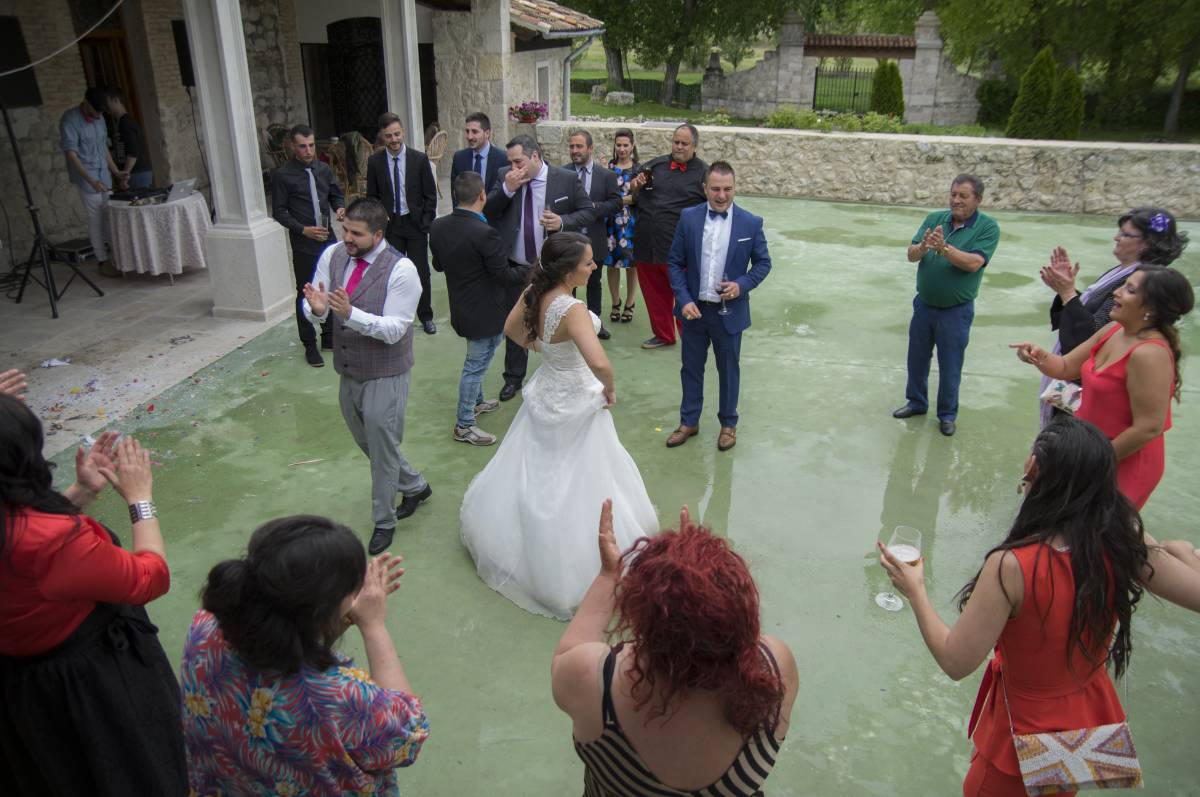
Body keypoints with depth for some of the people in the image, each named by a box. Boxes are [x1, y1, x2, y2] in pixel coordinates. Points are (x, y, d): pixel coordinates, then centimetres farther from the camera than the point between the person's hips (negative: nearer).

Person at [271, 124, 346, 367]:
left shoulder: (323, 169, 7)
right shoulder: (282, 175, -8)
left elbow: (336, 194, 18)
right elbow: (279, 212, -6)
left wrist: (340, 208, -5)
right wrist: (304, 229, -17)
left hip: (327, 239, 5)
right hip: (303, 244, -5)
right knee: (306, 293, 2)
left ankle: (329, 336, 29)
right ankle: (309, 345, 13)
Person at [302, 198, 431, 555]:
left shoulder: (401, 270, -21)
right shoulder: (332, 255, -4)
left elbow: (394, 330, -24)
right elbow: (312, 310, -1)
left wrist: (351, 313, -37)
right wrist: (316, 308, -26)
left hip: (385, 377, -7)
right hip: (348, 373, 7)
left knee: (383, 448, 7)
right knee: (367, 442, 22)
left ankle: (384, 522, 28)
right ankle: (415, 486, 47)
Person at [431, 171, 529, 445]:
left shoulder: (439, 227, -5)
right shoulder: (484, 233, -28)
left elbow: (438, 264, 9)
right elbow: (503, 276, -21)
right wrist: (529, 273, -4)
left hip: (461, 307, 8)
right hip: (485, 312, -8)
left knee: (476, 361, 28)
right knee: (475, 365, 5)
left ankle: (476, 401, 47)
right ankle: (464, 425, 17)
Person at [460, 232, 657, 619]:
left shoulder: (533, 294, -8)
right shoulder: (572, 310, -32)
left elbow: (512, 329, 11)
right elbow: (600, 363, -42)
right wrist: (609, 389, -22)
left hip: (545, 395, 8)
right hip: (576, 405, -8)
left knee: (535, 475, 28)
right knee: (579, 488, 8)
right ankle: (575, 574, 24)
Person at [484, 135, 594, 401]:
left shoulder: (567, 178, -10)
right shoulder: (504, 176, -4)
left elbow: (588, 211, -5)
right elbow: (487, 212, -5)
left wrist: (563, 222, -23)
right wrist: (507, 189, -21)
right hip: (515, 267, 2)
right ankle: (513, 377, 31)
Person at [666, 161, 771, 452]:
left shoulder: (751, 223, -8)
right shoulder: (688, 217, -6)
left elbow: (763, 262, 1)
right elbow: (675, 262, -2)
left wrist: (742, 285, -17)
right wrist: (683, 300, -12)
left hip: (730, 311, -1)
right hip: (694, 309, 1)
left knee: (728, 370, 13)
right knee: (691, 368, 15)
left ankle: (728, 423, 32)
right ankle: (689, 421, 32)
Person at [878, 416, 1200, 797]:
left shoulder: (1011, 567, -34)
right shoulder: (1126, 544, -20)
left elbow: (955, 662, -26)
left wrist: (915, 590, -12)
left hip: (1028, 730, -5)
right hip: (1095, 717, 5)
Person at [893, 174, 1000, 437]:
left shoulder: (988, 227, -10)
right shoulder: (934, 218, -1)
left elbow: (974, 263, -23)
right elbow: (911, 255, -8)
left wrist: (944, 248, -34)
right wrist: (923, 247, -30)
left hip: (956, 310, -4)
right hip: (924, 304, 4)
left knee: (950, 365, 7)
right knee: (917, 358, 17)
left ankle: (947, 414, 25)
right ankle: (917, 402, 37)